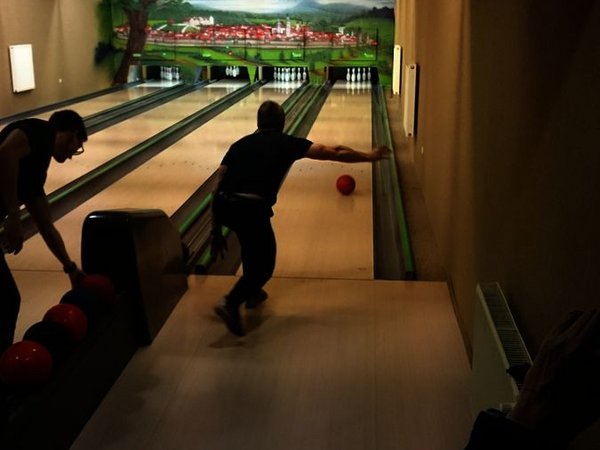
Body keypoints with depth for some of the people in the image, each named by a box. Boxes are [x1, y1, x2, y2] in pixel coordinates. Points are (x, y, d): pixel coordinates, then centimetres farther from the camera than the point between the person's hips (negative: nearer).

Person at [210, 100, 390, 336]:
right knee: (263, 265, 13)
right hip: (252, 209, -5)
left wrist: (216, 232, 21)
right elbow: (334, 153, 16)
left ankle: (251, 291, 40)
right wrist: (369, 157, 31)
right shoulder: (289, 143, 15)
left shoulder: (240, 144, 23)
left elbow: (218, 188, 16)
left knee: (250, 239, 35)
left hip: (223, 206, 5)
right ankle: (231, 303, -9)